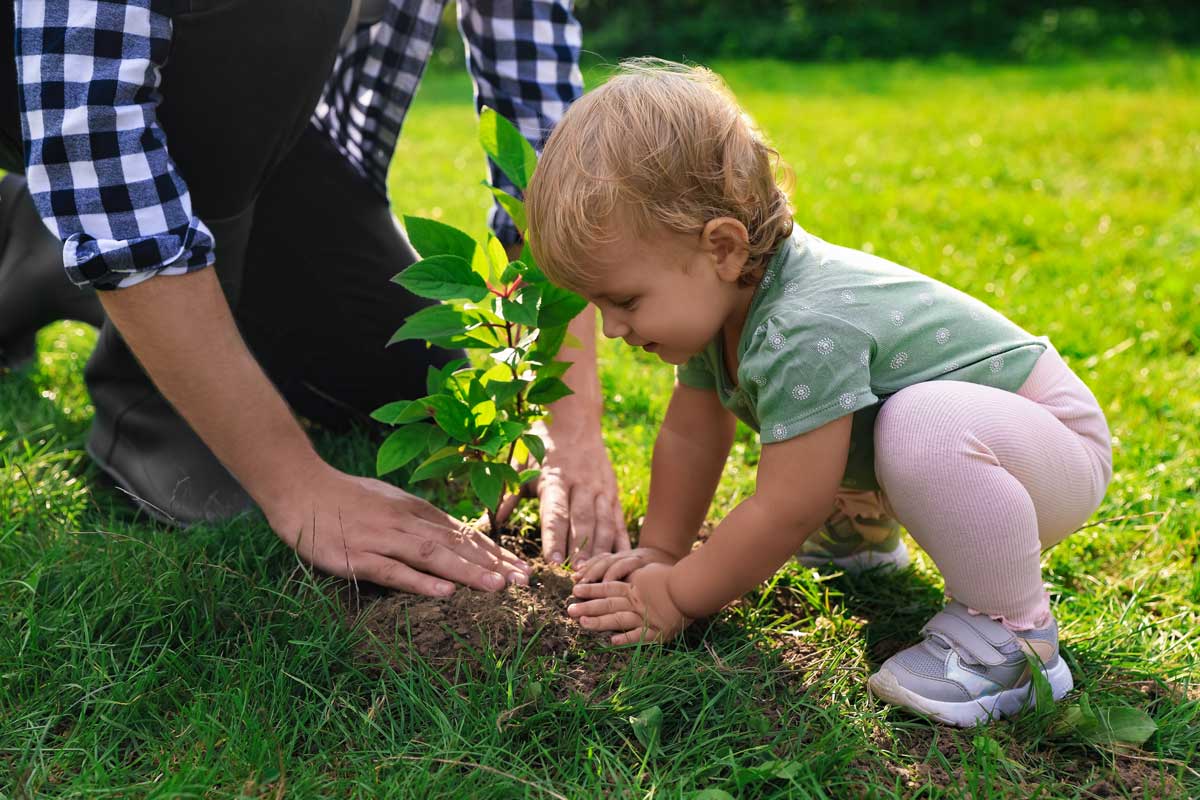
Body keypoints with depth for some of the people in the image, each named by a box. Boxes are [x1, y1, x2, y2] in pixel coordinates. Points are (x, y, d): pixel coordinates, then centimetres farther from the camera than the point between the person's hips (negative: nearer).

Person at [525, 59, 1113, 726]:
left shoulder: (803, 333, -36)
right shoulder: (718, 294, -7)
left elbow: (787, 512, -29)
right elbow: (690, 435, 6)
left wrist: (677, 596, -17)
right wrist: (659, 551, 7)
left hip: (1058, 452, -9)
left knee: (926, 429, -39)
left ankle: (1010, 635, -19)